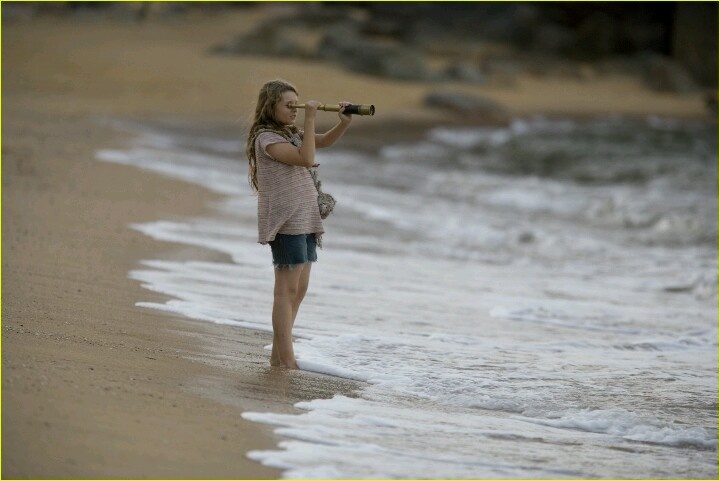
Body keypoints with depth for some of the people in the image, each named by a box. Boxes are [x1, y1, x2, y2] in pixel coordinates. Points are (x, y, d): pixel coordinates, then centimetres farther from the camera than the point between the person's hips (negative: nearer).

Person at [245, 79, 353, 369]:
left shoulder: (291, 134, 16)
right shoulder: (267, 137, -12)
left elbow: (325, 141, 16)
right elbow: (306, 158, -22)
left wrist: (344, 122, -2)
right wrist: (310, 119, -21)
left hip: (305, 219, 9)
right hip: (284, 221, -9)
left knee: (299, 289, 10)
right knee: (287, 289, -9)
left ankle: (278, 355, 16)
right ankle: (287, 361, -8)